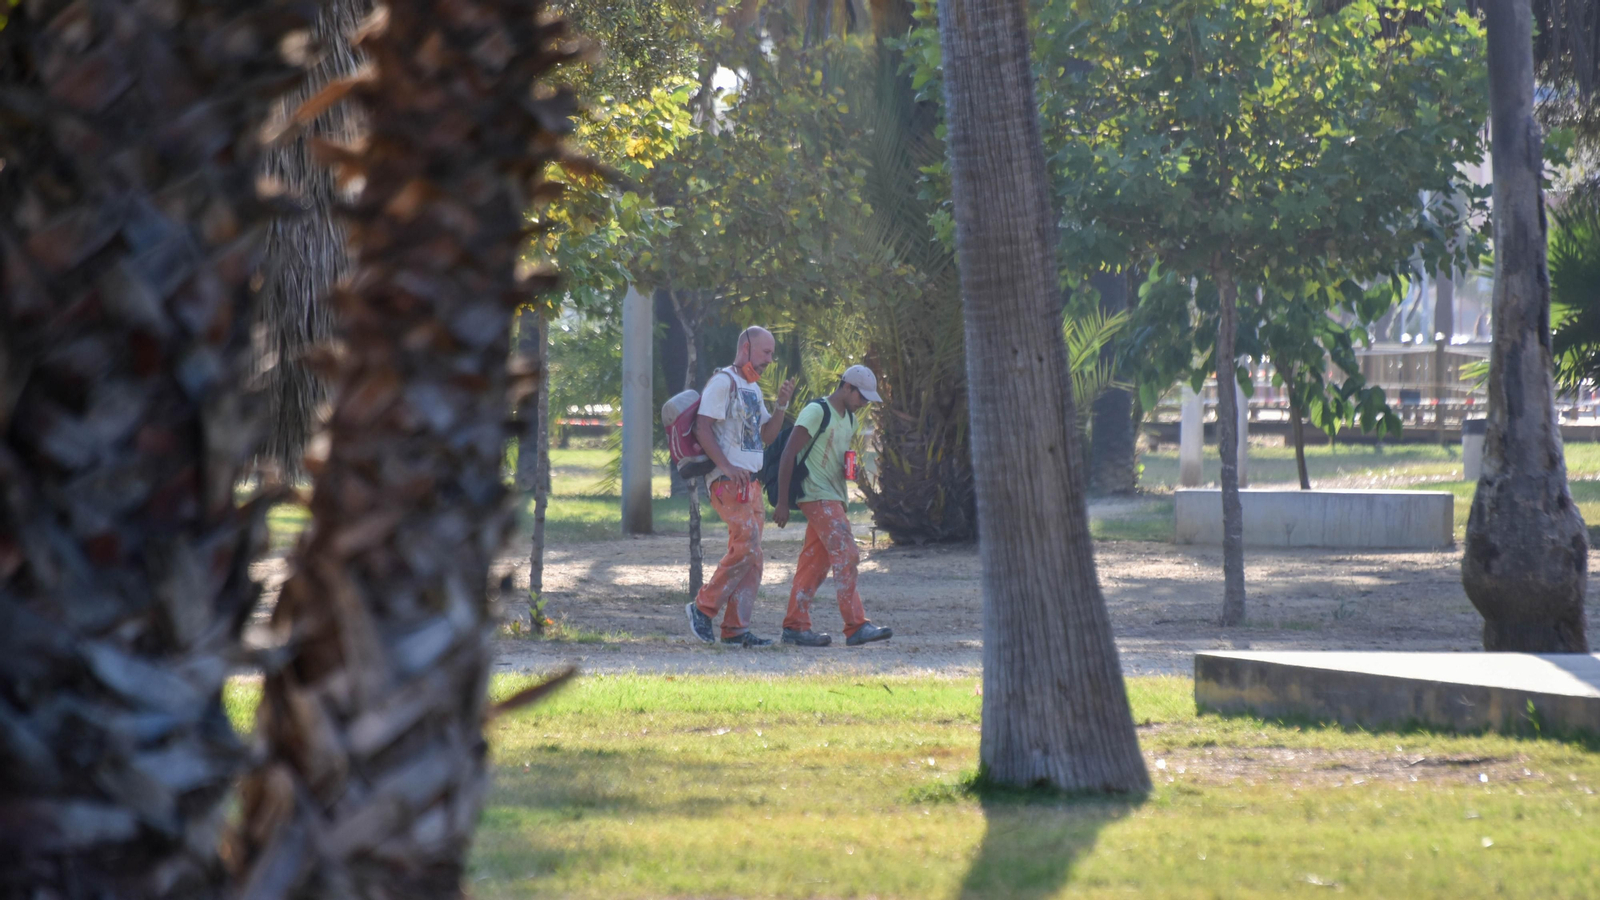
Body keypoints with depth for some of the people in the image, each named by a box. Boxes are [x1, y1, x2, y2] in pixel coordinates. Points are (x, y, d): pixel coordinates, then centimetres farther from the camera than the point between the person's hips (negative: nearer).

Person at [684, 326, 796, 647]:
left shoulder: (753, 388, 21)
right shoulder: (723, 382, -8)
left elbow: (767, 436, 23)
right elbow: (702, 428, -15)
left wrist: (782, 405, 8)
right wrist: (726, 467, -24)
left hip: (751, 480, 9)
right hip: (729, 481, -9)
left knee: (750, 555, 4)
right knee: (746, 547, -19)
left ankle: (735, 628, 5)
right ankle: (703, 607, -9)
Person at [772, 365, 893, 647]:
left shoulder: (849, 419, 17)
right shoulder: (816, 413, -11)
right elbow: (788, 456, -13)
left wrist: (851, 468, 4)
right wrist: (782, 503, -16)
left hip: (834, 498, 9)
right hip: (817, 496, -9)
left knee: (815, 563, 8)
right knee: (846, 556, -15)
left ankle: (795, 627, 10)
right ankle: (856, 626, -17)